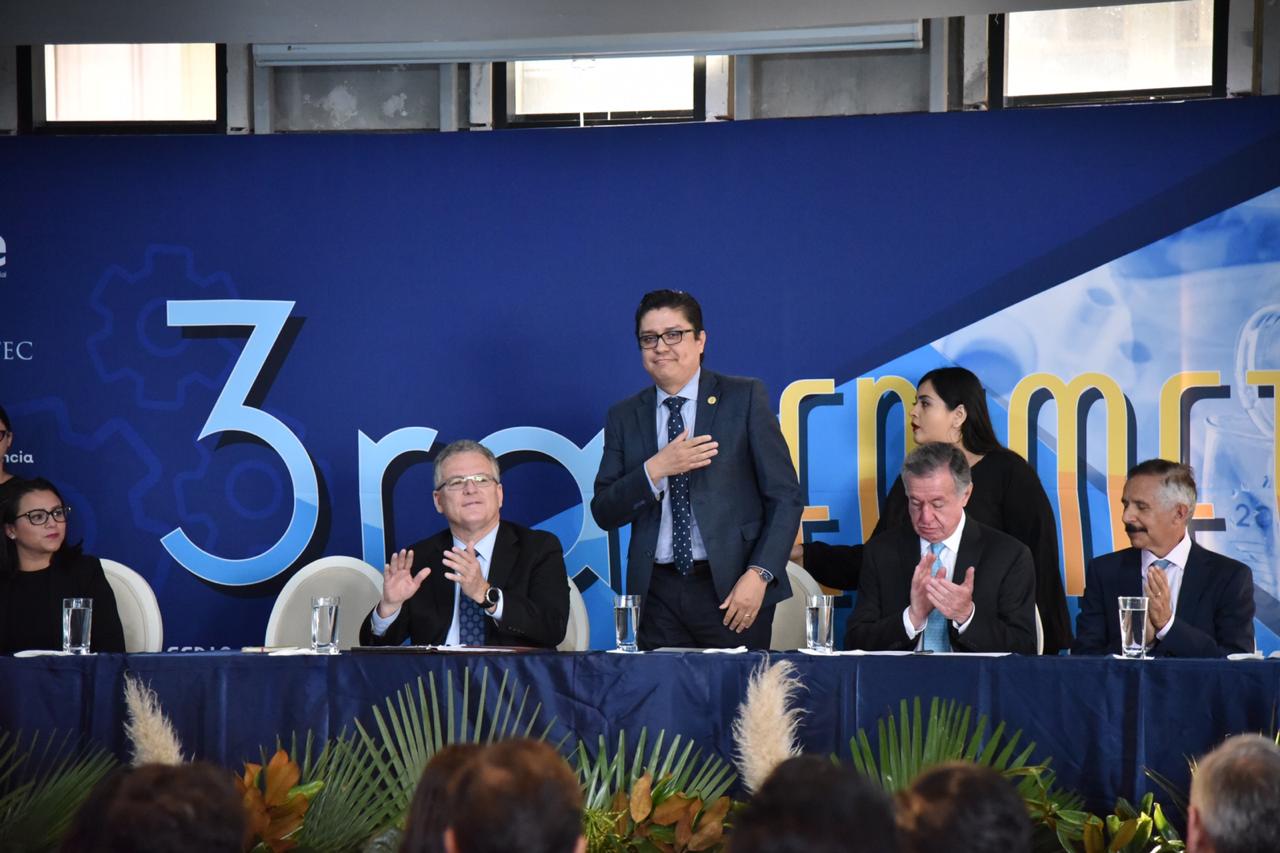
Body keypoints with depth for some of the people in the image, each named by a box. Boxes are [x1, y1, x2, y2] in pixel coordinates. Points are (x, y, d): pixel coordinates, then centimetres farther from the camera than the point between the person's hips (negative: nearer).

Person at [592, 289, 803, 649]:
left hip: (732, 590, -2)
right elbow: (604, 512, 6)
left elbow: (785, 497, -1)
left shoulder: (744, 398, 2)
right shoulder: (624, 417, 11)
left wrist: (759, 575, -13)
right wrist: (655, 470, -10)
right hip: (658, 593, 2)